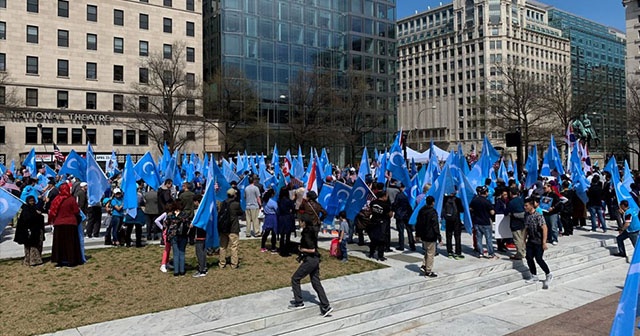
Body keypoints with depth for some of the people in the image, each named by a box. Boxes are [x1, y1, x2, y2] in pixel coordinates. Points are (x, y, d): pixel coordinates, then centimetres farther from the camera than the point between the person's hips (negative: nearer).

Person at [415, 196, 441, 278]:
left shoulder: (421, 210, 6)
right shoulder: (433, 212, -16)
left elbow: (418, 223, 13)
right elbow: (435, 225, -18)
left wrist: (417, 234, 21)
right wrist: (439, 236, -14)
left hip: (423, 235, 7)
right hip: (431, 236, -7)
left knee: (427, 251, 24)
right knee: (431, 253, 1)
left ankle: (424, 265, 16)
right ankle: (428, 271, 5)